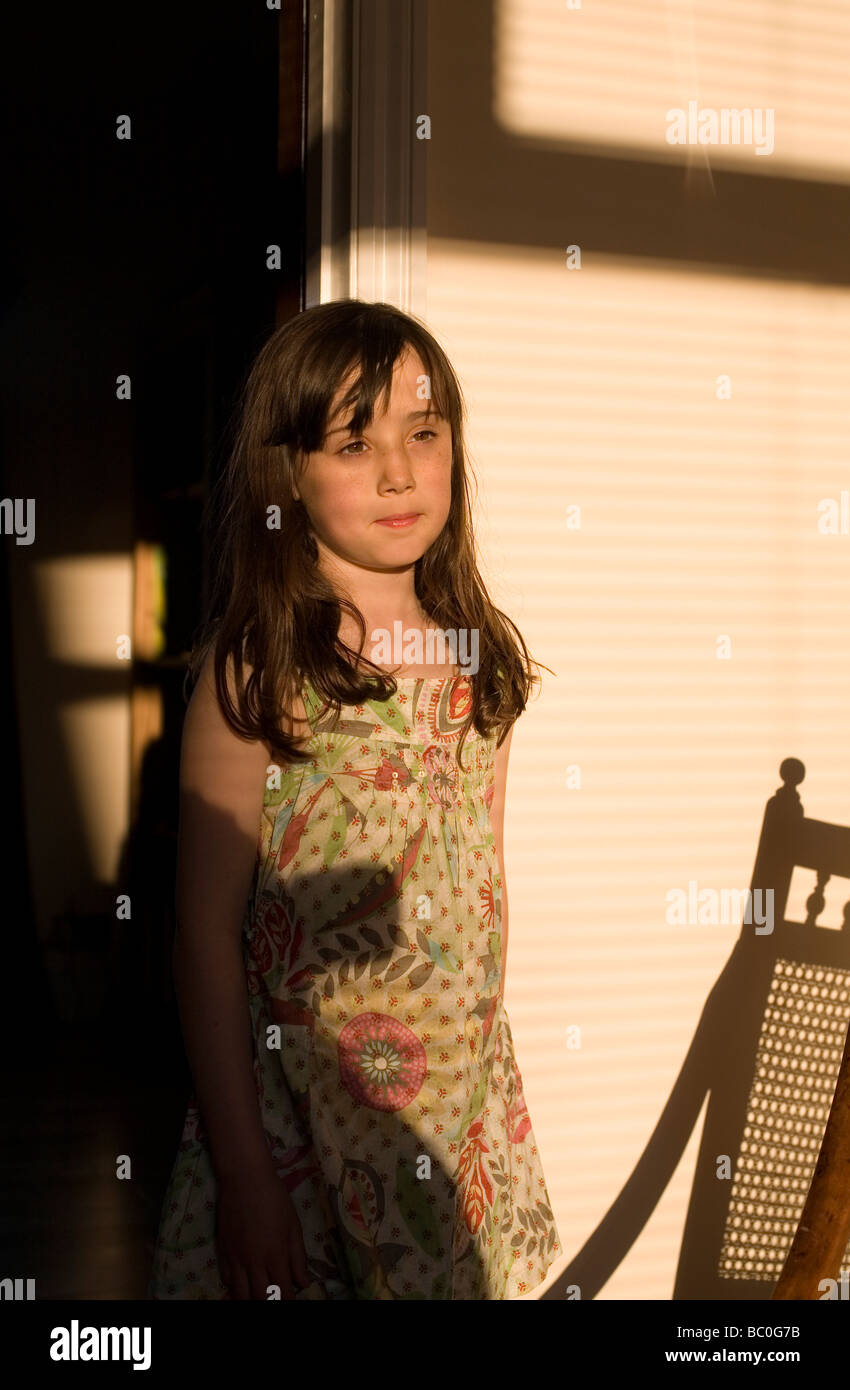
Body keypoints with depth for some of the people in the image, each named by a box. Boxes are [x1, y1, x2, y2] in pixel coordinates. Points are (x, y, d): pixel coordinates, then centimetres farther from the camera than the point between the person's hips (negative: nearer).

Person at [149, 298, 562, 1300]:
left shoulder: (484, 656, 2)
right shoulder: (256, 670, -14)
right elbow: (208, 928, -13)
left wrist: (489, 1058, 14)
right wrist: (243, 1171, -14)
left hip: (465, 1097, 5)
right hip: (302, 1095, -4)